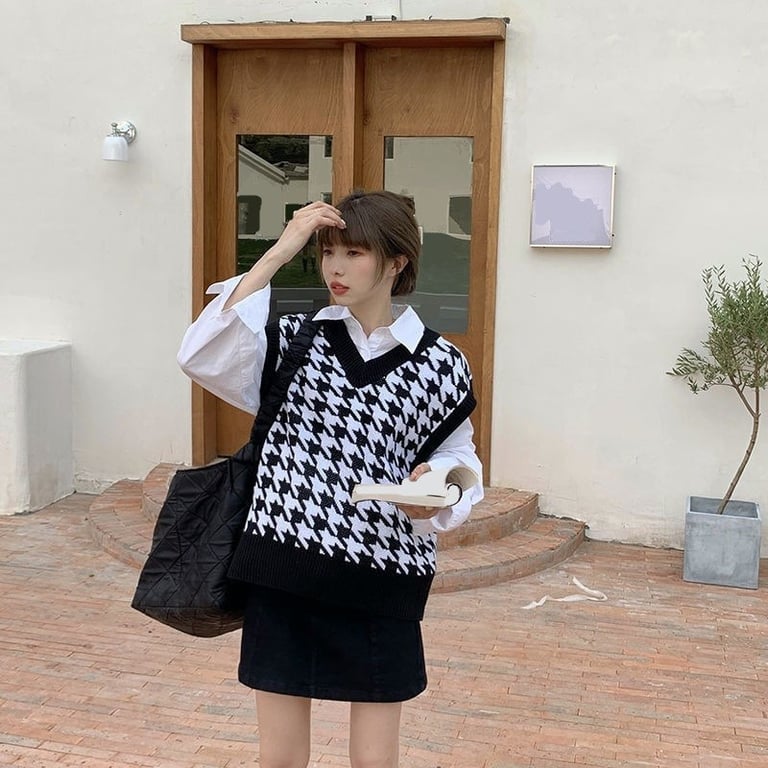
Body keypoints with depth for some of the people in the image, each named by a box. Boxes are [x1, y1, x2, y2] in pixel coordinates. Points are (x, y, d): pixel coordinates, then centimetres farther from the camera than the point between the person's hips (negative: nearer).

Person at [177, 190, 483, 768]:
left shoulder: (440, 365, -1)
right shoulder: (294, 342, 2)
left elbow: (457, 464, 7)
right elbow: (204, 357, -16)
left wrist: (432, 498, -17)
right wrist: (279, 252, -16)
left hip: (380, 587, -1)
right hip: (284, 576, 1)